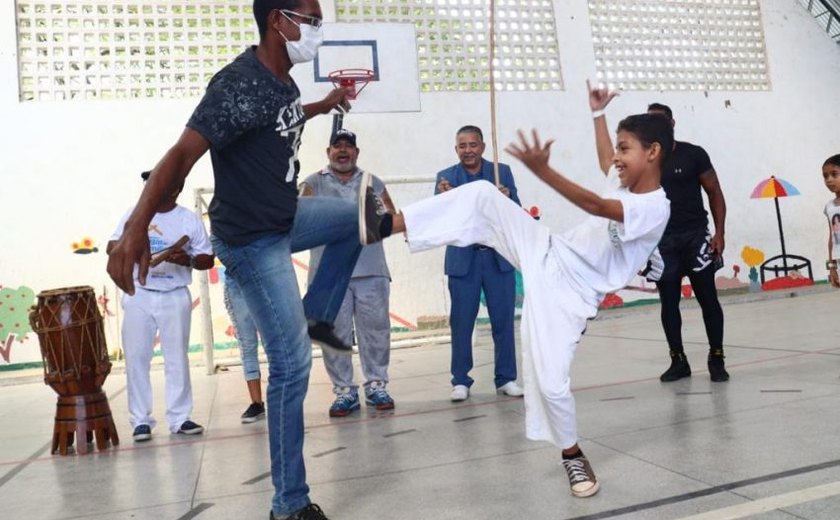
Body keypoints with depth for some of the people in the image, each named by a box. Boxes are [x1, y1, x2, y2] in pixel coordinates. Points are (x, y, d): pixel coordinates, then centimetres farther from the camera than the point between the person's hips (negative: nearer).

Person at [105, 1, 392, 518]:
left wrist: (325, 105, 31)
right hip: (252, 240, -9)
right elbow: (182, 155, -36)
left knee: (361, 217, 24)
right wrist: (136, 227, -48)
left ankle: (317, 316, 25)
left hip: (286, 217, 9)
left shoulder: (281, 78, 3)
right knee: (292, 364, -8)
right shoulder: (239, 85, -25)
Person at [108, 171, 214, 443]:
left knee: (177, 359, 4)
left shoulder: (190, 219, 1)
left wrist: (188, 260, -21)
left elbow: (208, 259, 0)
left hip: (175, 297, -1)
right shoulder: (135, 213, 6)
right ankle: (140, 420, 11)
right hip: (138, 296, 1)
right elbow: (111, 246, 6)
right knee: (136, 358, 2)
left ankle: (179, 418, 12)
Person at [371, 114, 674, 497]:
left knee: (551, 382, -13)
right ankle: (385, 225, -18)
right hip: (546, 254, 7)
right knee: (482, 195, -15)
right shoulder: (622, 182, 8)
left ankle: (573, 456, 19)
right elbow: (610, 165, 34)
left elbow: (596, 206, -34)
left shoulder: (656, 208, -17)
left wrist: (542, 170, -43)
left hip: (570, 293, -7)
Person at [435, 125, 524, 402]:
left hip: (499, 257, 1)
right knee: (461, 322, 4)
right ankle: (461, 381, 15)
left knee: (504, 320, 6)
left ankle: (506, 378, 18)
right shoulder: (445, 177, 3)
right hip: (463, 259, -1)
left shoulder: (502, 172, 5)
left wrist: (507, 200, -22)